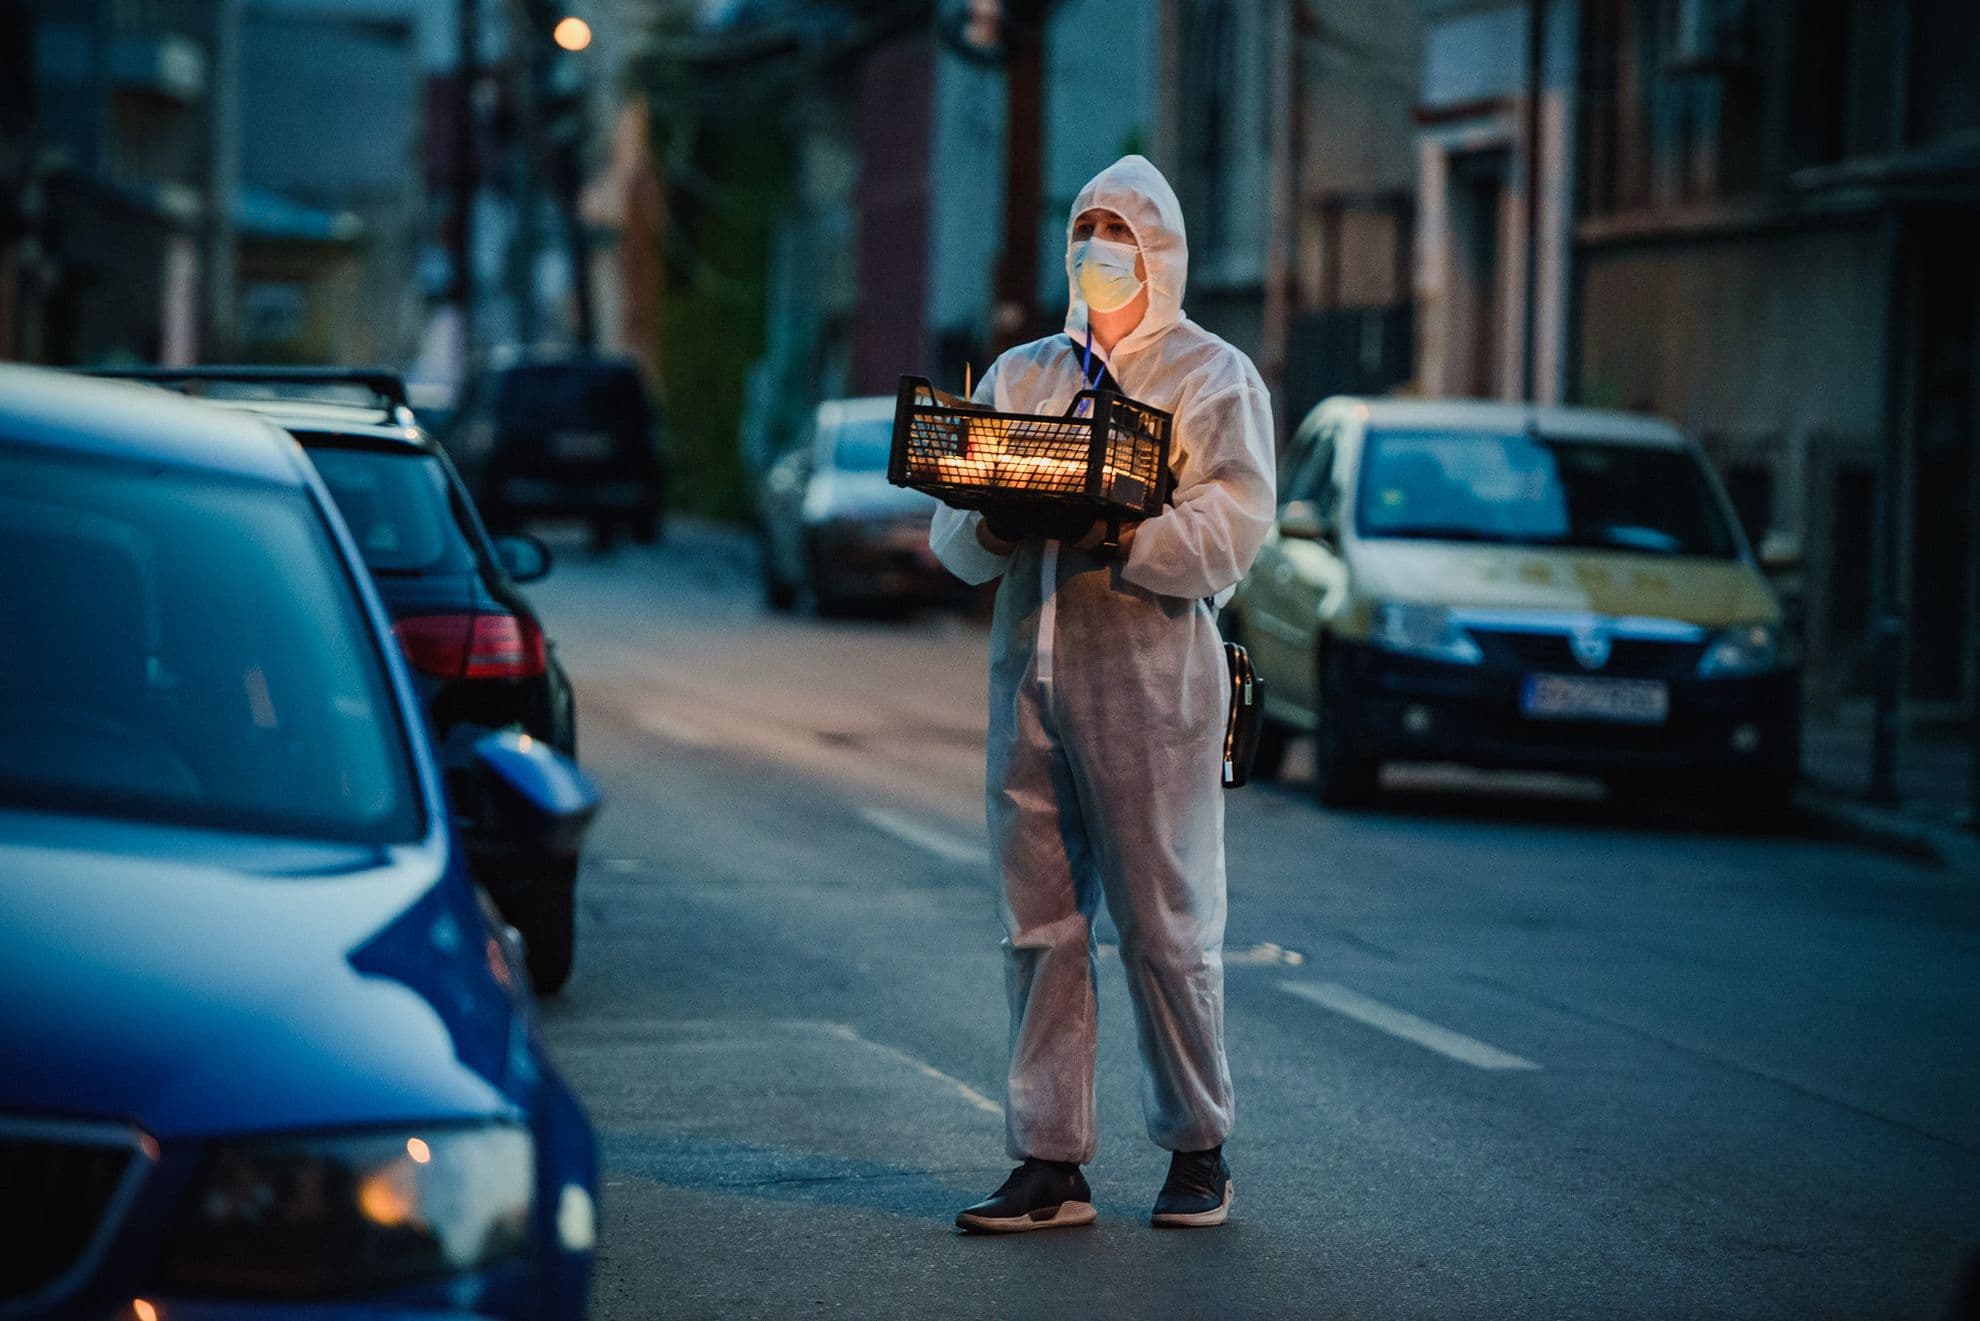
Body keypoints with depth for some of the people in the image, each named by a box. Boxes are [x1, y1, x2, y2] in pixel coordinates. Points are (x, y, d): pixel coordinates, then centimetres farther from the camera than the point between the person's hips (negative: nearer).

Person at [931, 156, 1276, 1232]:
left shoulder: (1213, 376, 6)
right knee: (1037, 921, 2)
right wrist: (992, 526, -10)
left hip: (1149, 669, -5)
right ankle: (1049, 1163, 6)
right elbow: (951, 530, 13)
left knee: (1166, 921, -4)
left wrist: (1119, 539, -23)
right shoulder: (1018, 374, 20)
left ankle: (1198, 1150, 9)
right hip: (1027, 667, 5)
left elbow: (1235, 522, -8)